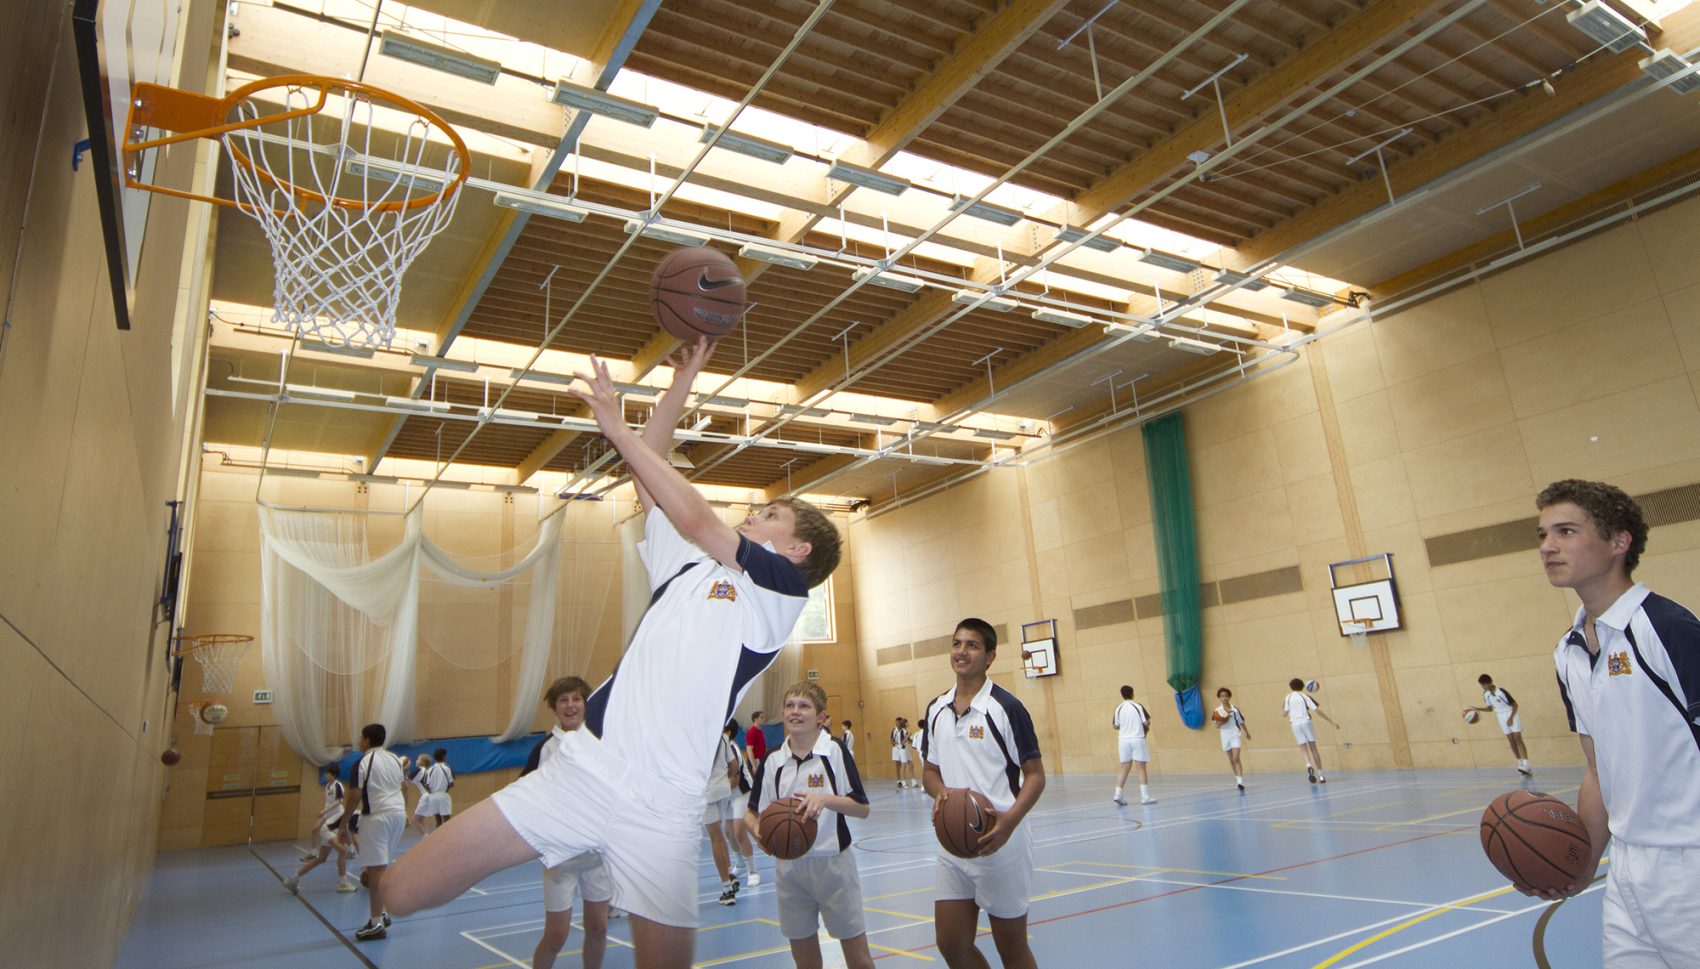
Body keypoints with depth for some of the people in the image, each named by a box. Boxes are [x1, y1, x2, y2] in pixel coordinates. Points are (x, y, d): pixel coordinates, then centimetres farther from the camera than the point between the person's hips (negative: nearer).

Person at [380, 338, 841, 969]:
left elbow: (694, 517, -11)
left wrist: (617, 428, -6)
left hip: (660, 805, -5)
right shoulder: (685, 568, 19)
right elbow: (649, 482, 22)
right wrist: (682, 383, 20)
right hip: (581, 767, 5)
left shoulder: (783, 590, 0)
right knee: (402, 891, -4)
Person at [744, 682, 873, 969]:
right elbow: (752, 813, 6)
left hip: (833, 862, -3)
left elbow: (862, 808, -11)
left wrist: (826, 799, -26)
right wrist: (759, 830, -15)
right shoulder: (772, 761, 2)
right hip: (788, 866, 3)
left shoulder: (835, 750, -9)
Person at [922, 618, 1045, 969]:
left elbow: (1035, 775, -10)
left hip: (999, 844, -5)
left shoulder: (1005, 707, -11)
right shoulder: (936, 709, 7)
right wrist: (940, 792, -9)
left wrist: (1009, 821, -26)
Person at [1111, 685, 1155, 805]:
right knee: (1141, 768, 4)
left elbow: (1115, 726, 6)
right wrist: (1147, 729, 14)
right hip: (1137, 739, -3)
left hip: (1123, 740, 3)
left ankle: (1118, 794, 2)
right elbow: (1146, 722, -9)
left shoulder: (1118, 708, 3)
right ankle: (1145, 796, 3)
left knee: (1125, 769, 10)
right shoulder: (1138, 706, -6)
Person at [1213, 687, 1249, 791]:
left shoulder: (1235, 709, -4)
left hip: (1235, 736, -2)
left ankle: (1240, 781, -17)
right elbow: (1215, 724, -4)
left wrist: (1247, 733, 18)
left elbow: (1241, 722, 8)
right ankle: (1237, 779, 26)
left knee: (1236, 758, -14)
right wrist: (1218, 724, -27)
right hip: (1225, 737, 2)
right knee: (1231, 760, 13)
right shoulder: (1217, 711, -3)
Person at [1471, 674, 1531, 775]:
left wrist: (1511, 718, -23)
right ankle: (1521, 764, 14)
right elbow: (1490, 708, 11)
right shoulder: (1486, 695, -4)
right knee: (1511, 742, 6)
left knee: (1518, 740, -12)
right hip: (1501, 718, 6)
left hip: (1512, 715, -6)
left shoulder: (1501, 691, -24)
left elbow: (1515, 705, -17)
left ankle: (1526, 766, -17)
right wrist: (1478, 709, 0)